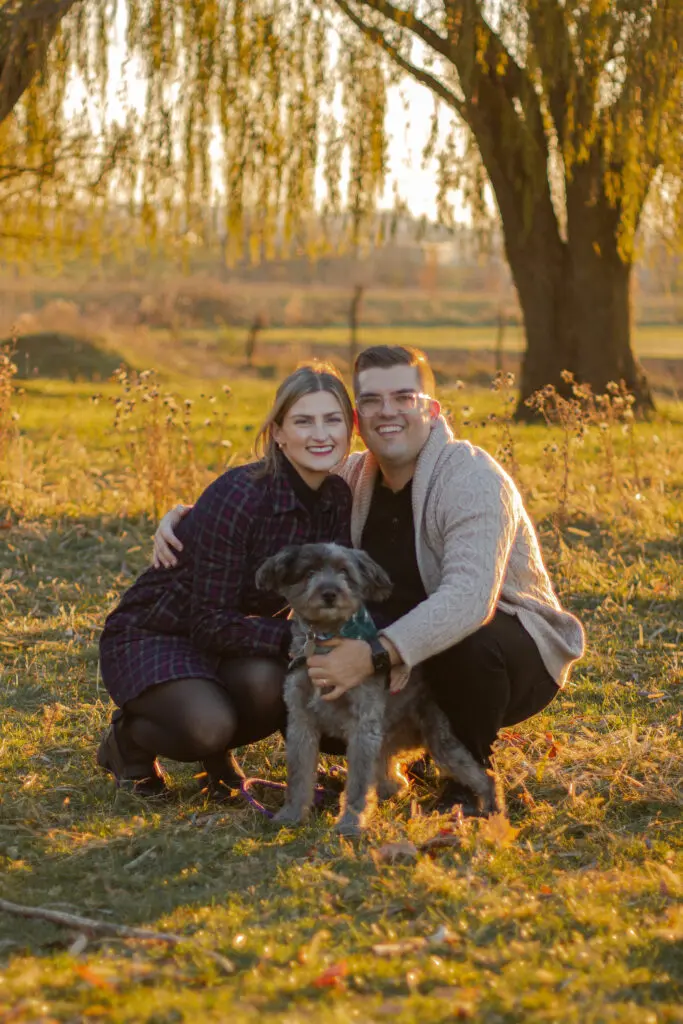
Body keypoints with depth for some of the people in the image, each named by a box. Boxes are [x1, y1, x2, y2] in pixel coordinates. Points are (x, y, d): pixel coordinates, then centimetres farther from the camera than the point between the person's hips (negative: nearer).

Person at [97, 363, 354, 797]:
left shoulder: (338, 498, -6)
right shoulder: (239, 496, -26)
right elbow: (210, 622, -25)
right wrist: (294, 639, -35)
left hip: (229, 640, 5)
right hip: (153, 635, -5)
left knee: (268, 682, -30)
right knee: (208, 725, -34)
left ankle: (219, 753, 3)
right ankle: (129, 738, 0)